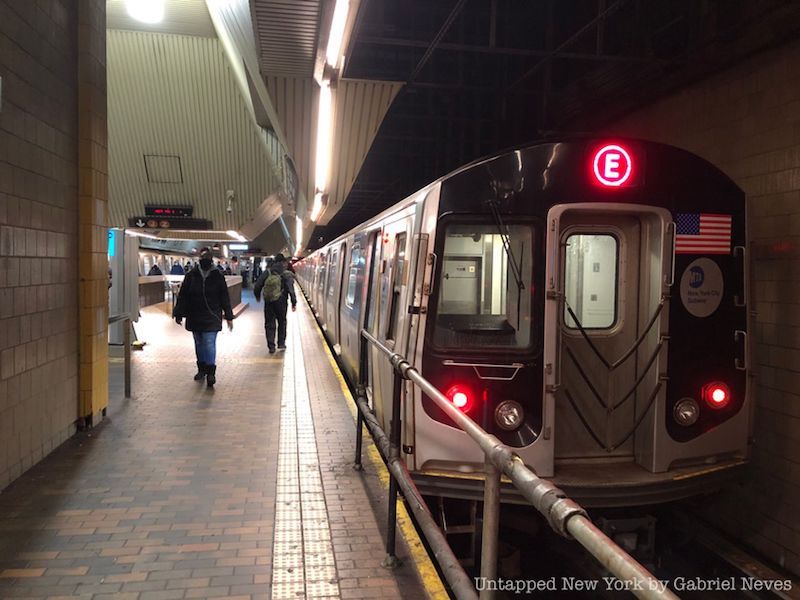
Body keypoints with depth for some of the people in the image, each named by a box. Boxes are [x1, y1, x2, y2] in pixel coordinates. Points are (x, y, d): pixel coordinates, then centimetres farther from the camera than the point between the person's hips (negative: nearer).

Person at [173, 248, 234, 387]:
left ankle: (211, 372, -8)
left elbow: (225, 298, 2)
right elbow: (182, 296, 5)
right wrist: (179, 314, 2)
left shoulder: (217, 276, -2)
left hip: (212, 318, -3)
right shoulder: (191, 276, 1)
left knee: (209, 343, -10)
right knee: (199, 344, 13)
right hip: (195, 317, 3)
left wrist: (229, 317, 1)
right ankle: (201, 369, 25)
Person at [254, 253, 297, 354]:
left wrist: (257, 296, 19)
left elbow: (257, 286, 2)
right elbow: (291, 290, -12)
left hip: (268, 302, 1)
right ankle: (281, 344, 17)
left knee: (269, 324, 9)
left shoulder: (267, 272, 0)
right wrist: (294, 303, -6)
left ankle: (271, 347, 8)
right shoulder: (286, 274, -7)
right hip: (281, 302, -1)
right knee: (282, 323, 17)